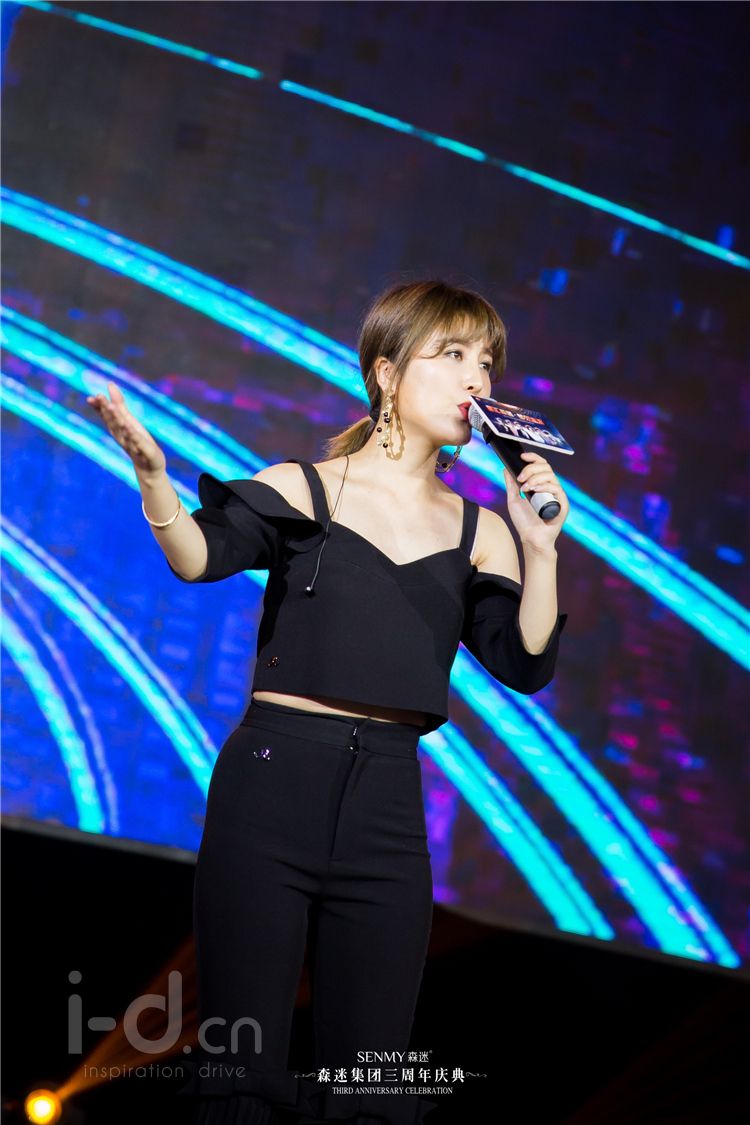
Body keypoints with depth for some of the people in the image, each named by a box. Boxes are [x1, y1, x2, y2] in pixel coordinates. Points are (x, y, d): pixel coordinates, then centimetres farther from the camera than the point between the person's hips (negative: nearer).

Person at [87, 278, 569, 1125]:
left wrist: (540, 550, -9)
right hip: (272, 778, -3)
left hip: (388, 802, 3)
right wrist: (152, 473, -34)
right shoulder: (301, 488, 2)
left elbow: (525, 666, 4)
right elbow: (200, 556, -15)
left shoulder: (479, 532, 11)